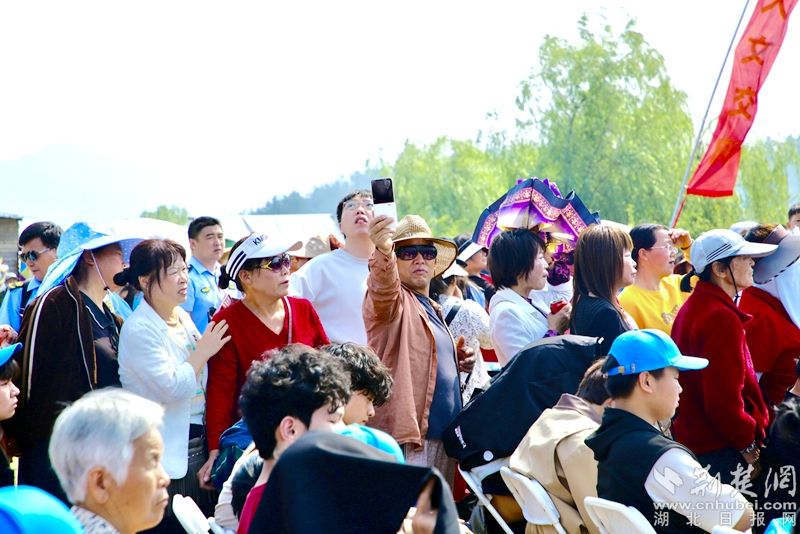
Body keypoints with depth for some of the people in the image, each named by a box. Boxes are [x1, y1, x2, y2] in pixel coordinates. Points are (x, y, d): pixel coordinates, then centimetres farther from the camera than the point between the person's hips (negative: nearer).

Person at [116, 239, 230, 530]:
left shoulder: (183, 318, 11)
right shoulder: (138, 330, -14)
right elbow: (172, 388, -23)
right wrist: (203, 351, -13)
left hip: (198, 444, 8)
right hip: (167, 452, -8)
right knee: (169, 525, -4)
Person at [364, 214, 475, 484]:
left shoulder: (432, 309, 21)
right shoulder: (392, 300, -5)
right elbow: (383, 287, -30)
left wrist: (456, 360, 14)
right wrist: (383, 251, -51)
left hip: (444, 438, 9)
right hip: (406, 437, -9)